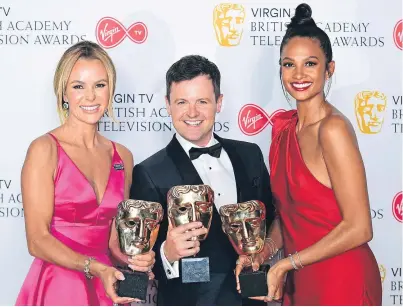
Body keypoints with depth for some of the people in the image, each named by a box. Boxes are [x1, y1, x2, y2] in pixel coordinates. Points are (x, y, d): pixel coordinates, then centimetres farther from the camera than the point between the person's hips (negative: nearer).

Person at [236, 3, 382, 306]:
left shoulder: (333, 128, -18)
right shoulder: (284, 125, 4)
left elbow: (359, 228, -20)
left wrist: (286, 263, -14)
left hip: (340, 280, -7)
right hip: (298, 279, 7)